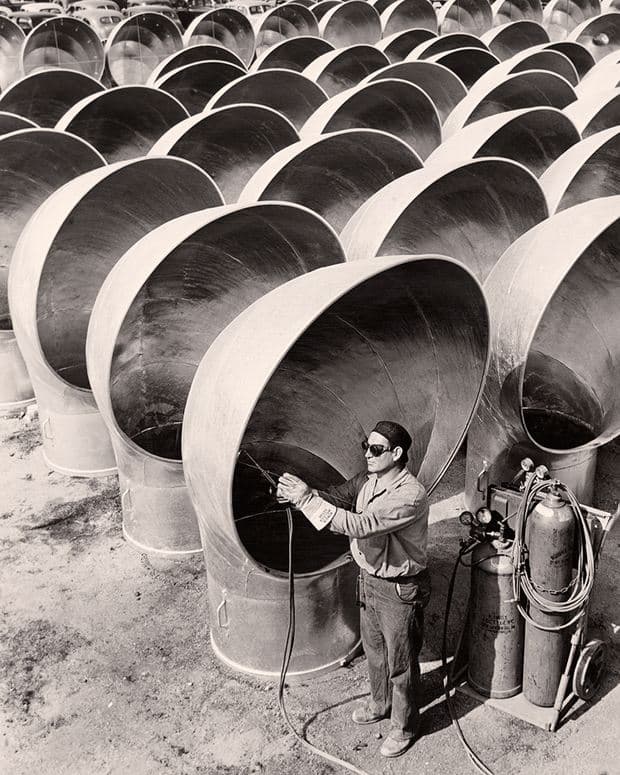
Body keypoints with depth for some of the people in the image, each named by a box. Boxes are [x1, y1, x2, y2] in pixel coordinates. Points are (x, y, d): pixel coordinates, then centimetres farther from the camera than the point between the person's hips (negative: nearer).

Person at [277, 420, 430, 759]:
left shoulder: (410, 495, -32)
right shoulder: (368, 479, -5)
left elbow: (359, 526, -38)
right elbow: (336, 497, -3)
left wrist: (308, 500, -38)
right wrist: (298, 495, -24)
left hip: (400, 590, -8)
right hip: (369, 578, 8)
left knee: (401, 662, 13)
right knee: (374, 649, 27)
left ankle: (404, 727, 35)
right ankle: (380, 703, 53)